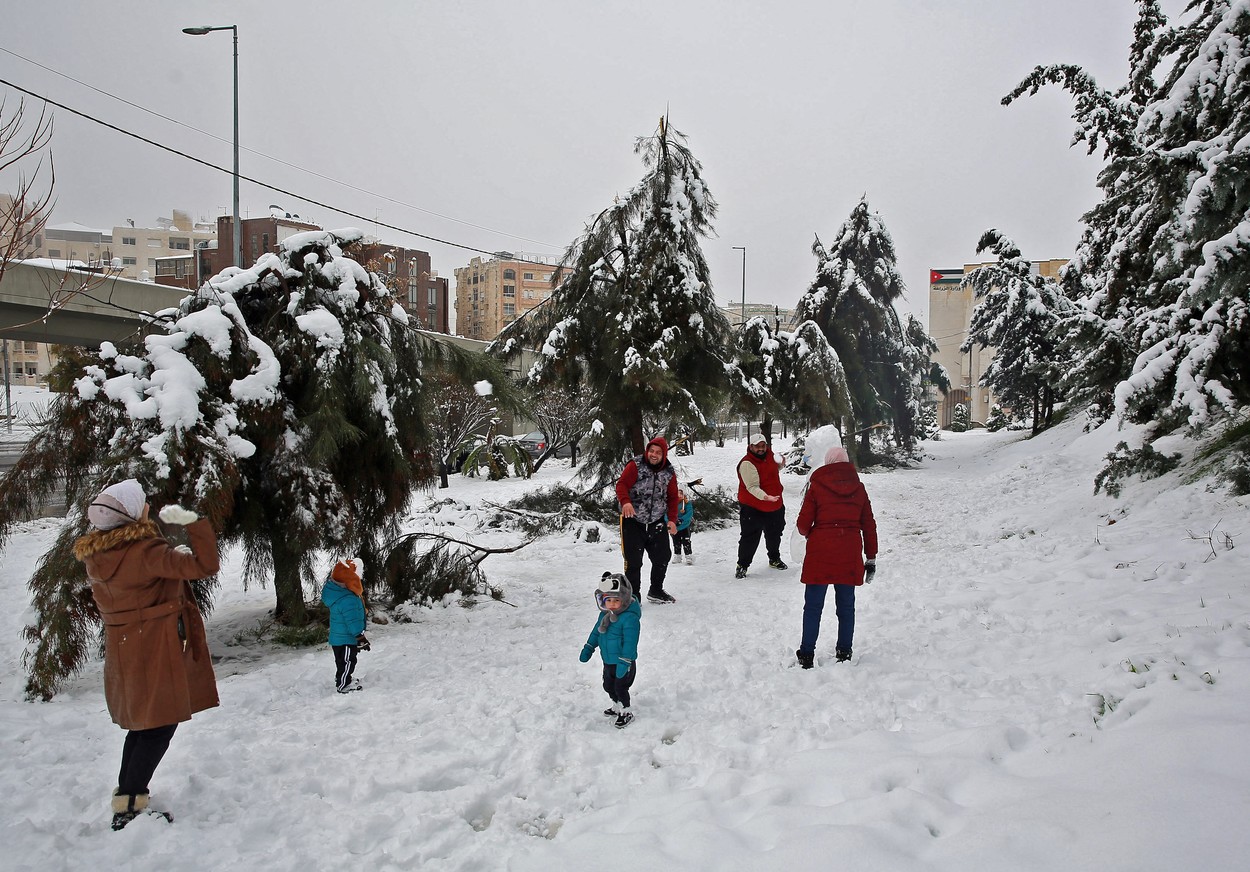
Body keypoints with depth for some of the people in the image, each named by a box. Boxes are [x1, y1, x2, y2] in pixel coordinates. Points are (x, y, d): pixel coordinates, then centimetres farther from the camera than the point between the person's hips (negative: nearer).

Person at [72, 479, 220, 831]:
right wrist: (192, 521, -23)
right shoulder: (144, 550, -23)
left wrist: (171, 556, 6)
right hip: (155, 649, -8)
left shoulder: (96, 553, 2)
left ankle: (126, 799, 28)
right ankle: (129, 807, 3)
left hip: (124, 649, 8)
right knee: (161, 724, 1)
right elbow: (204, 566, -26)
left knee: (144, 724, 20)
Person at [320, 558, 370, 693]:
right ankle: (344, 686, 19)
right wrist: (361, 639, -16)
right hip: (346, 640, -9)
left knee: (344, 663, 25)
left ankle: (344, 680, 42)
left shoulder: (338, 592, 1)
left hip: (338, 637, 10)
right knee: (347, 662, 7)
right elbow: (353, 622, -27)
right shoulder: (348, 600, -33)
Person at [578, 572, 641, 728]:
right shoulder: (604, 615, 0)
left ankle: (626, 712, 25)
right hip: (608, 661, 8)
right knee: (608, 686, 22)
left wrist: (624, 663, -29)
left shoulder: (630, 618, -27)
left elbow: (630, 642, -28)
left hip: (624, 663, -8)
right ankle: (617, 707, 44)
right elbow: (596, 631, 15)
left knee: (620, 688, 4)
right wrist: (588, 648, 16)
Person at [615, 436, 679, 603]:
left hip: (657, 521, 5)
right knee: (633, 561, -5)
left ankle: (656, 591, 32)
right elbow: (621, 484, -17)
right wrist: (625, 501, -37)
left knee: (663, 557, 12)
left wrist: (672, 519, -1)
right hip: (633, 521, -5)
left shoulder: (669, 472, 3)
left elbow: (672, 497, 9)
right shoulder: (635, 466, -11)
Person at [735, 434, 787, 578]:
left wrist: (781, 464, 0)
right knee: (750, 538, -5)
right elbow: (752, 486, -32)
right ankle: (742, 566, 11)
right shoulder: (747, 464, -24)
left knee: (774, 535, 23)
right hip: (752, 508, -7)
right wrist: (765, 496, -47)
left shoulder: (769, 454, 0)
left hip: (775, 506, 7)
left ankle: (774, 559, 44)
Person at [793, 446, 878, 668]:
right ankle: (844, 653, 19)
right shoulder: (858, 488, 6)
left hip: (820, 552, -3)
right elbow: (869, 525, 8)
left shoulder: (816, 486, -3)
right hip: (850, 554, 3)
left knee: (813, 606, 4)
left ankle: (807, 655, 6)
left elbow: (803, 524, -3)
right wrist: (871, 558, 14)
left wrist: (808, 533, 20)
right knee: (846, 605, 12)